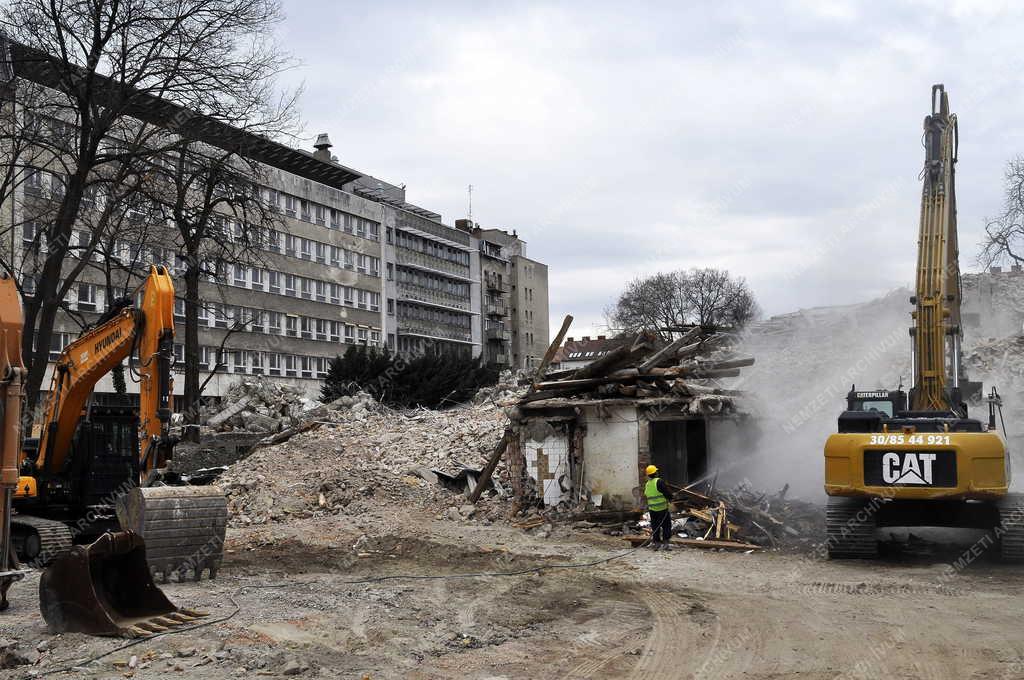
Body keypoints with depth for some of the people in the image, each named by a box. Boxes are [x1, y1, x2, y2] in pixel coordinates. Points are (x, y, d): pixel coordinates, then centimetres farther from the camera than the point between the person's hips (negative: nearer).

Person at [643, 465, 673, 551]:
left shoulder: (647, 484, 7)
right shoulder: (659, 482, -14)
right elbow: (667, 493, -16)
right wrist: (670, 496, 4)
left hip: (652, 509, 6)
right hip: (662, 508, -6)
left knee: (655, 526, 12)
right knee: (666, 525, 4)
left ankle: (656, 543, 13)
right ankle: (665, 543, 1)